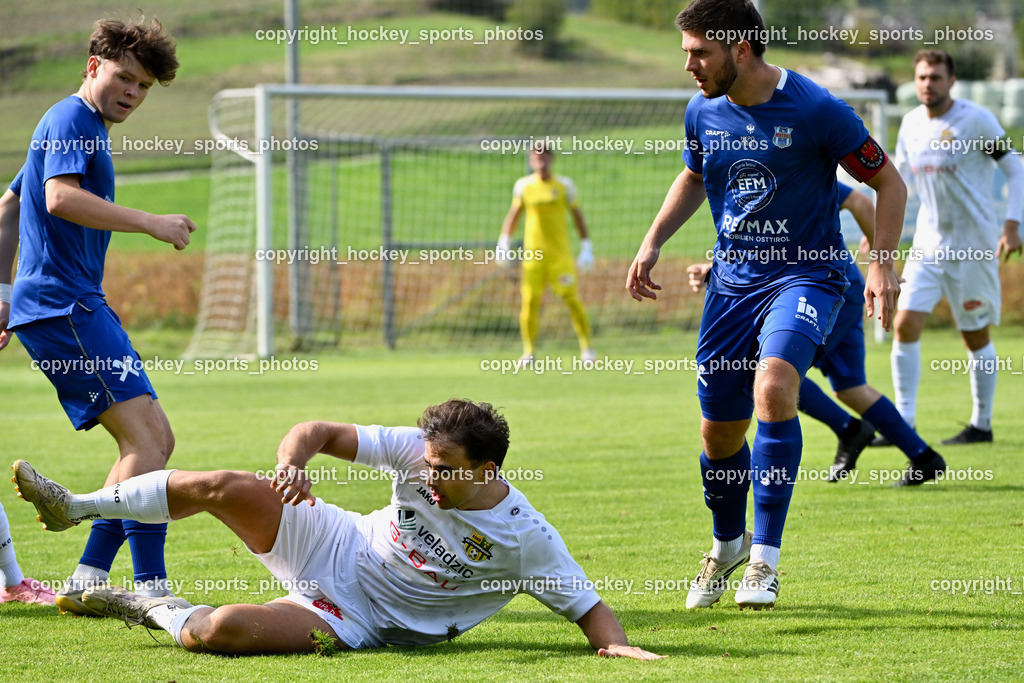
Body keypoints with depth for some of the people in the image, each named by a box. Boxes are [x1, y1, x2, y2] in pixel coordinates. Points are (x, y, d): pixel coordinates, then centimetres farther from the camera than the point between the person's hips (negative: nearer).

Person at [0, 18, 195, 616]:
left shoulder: (83, 128, 25)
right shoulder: (72, 118, -7)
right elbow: (61, 198, -23)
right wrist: (152, 223, -21)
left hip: (76, 307, 10)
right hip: (65, 304, -10)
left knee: (154, 442, 8)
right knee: (146, 437, -18)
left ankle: (87, 583, 6)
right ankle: (152, 588, -23)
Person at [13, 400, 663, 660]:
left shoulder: (527, 538, -20)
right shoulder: (419, 452, -10)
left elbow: (587, 604, -13)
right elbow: (317, 431, -8)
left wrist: (615, 644, -34)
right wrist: (293, 461, -30)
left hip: (361, 620, -4)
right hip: (336, 546, 4)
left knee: (224, 629, -30)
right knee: (225, 488, -17)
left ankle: (159, 612, 6)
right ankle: (77, 506, 2)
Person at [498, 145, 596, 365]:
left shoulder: (564, 185, 1)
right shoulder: (523, 186, 5)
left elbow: (577, 215, 7)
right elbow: (513, 214, 14)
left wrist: (586, 248, 2)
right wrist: (504, 242, 3)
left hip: (560, 253, -1)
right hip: (532, 254, 1)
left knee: (572, 298, -8)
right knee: (530, 301, -4)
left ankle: (586, 347, 1)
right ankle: (528, 351, 5)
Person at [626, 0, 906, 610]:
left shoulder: (814, 109, -16)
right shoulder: (703, 112, 0)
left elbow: (887, 181, -6)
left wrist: (882, 264, -15)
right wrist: (653, 243, 10)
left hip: (807, 271, -5)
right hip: (734, 278, 5)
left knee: (774, 386, -30)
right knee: (720, 429, 8)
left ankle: (765, 558, -22)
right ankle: (728, 544, 38)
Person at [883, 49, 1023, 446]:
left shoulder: (976, 120, -11)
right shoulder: (911, 123, 6)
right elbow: (898, 178, 18)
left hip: (973, 244, -5)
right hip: (929, 242, 5)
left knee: (976, 336, 4)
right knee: (906, 324, -8)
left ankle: (982, 424, 18)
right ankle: (904, 423, -5)